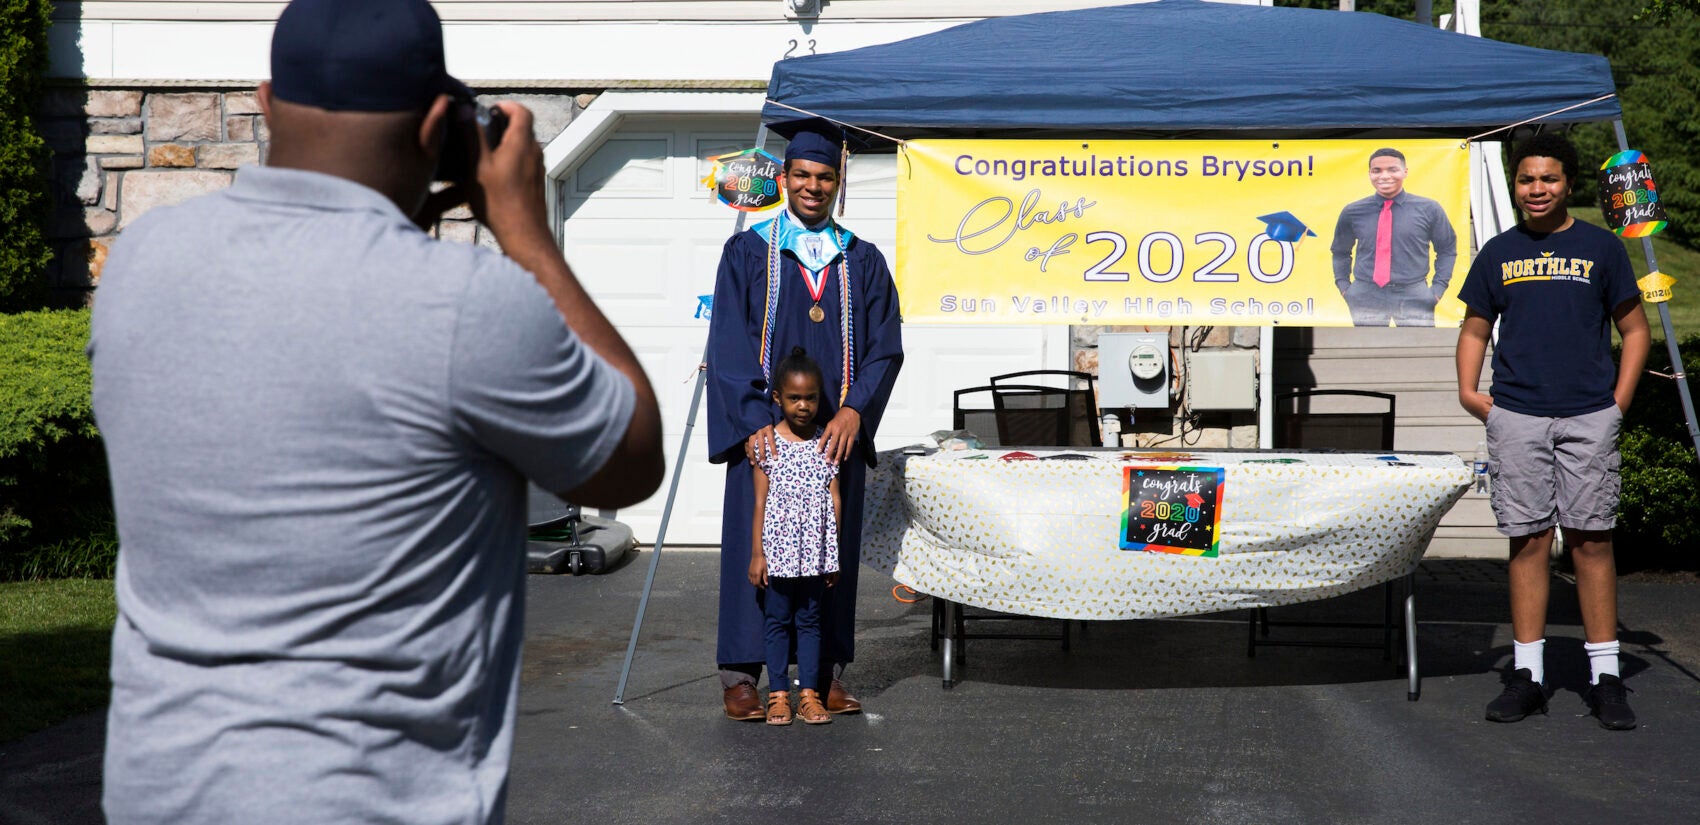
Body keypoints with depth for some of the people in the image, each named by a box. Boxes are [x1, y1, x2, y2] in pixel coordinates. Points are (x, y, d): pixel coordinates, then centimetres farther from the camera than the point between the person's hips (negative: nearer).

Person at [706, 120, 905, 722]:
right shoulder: (747, 253, 4)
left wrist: (854, 410, -11)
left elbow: (885, 348, 5)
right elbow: (729, 345, -3)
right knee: (753, 544, -2)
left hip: (838, 430, 2)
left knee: (834, 549, 5)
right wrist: (755, 421, -14)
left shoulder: (863, 261, 11)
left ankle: (829, 674, 14)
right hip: (763, 429, -2)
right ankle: (740, 675, 5)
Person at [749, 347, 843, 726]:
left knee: (810, 620, 9)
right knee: (777, 621, 6)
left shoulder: (827, 444, 2)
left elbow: (835, 500, 6)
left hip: (815, 552, 2)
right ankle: (778, 695, 12)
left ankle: (809, 694, 13)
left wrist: (834, 552, 5)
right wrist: (757, 553, -6)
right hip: (777, 550, -2)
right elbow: (761, 502, -4)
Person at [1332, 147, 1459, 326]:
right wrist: (1344, 286, 8)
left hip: (1414, 297, -1)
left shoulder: (1429, 210, 0)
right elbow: (1340, 251, 18)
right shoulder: (1352, 212, 3)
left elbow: (1446, 249, 11)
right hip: (1366, 297, 1)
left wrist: (1438, 288, 3)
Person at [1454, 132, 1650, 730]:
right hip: (1516, 417, 1)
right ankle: (1527, 674, 8)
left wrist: (1619, 401, 1)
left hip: (1589, 417, -1)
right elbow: (1475, 329, 18)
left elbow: (1634, 329, 11)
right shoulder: (1498, 252, 11)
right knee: (1528, 540, 3)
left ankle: (1605, 677, 6)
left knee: (1591, 540, 0)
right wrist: (1468, 392, 3)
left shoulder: (1600, 248, 7)